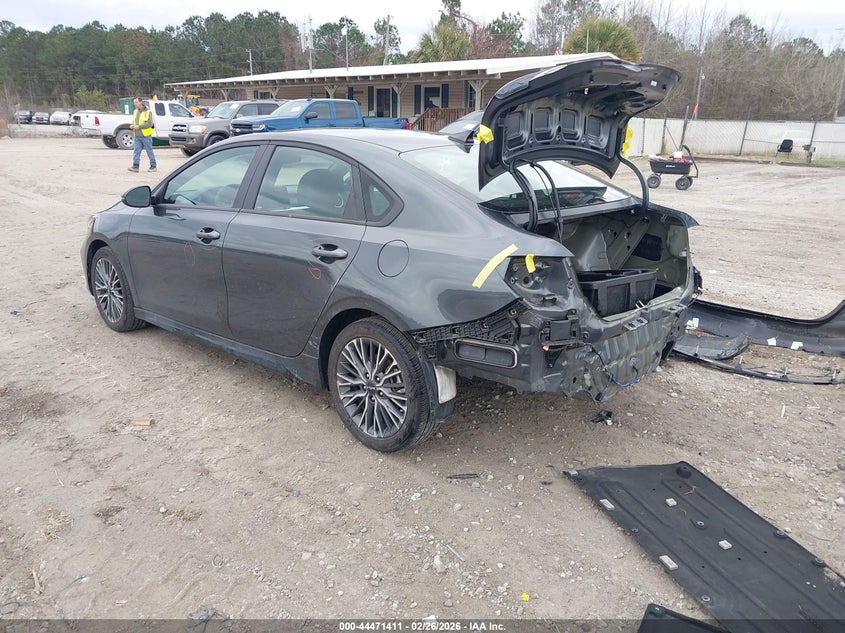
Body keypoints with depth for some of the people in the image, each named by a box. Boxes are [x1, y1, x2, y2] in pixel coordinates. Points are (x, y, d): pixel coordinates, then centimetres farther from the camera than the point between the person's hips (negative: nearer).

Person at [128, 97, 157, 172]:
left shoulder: (147, 112, -8)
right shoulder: (135, 111, 14)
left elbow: (150, 124, -16)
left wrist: (139, 126, -21)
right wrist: (132, 125, 1)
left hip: (146, 136, -6)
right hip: (137, 136, 6)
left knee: (149, 151, 1)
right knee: (136, 151, -1)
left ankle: (153, 166, 10)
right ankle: (135, 166, -2)